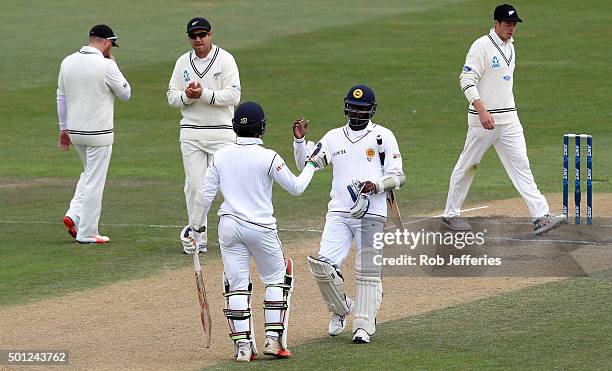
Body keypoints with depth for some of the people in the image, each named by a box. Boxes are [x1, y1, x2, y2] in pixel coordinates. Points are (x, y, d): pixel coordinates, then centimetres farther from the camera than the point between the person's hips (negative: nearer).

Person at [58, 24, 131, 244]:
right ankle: (87, 233, 5)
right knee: (95, 181, 2)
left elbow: (61, 97, 10)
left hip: (74, 132, 6)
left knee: (89, 174, 24)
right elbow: (125, 93, -4)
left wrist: (64, 128, 18)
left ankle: (74, 215, 10)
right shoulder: (105, 66, -16)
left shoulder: (68, 62, 3)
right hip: (99, 133, -6)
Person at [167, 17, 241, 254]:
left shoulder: (225, 59, -2)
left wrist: (204, 94, -19)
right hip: (191, 132, 3)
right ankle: (197, 239, 7)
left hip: (221, 131, -3)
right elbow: (172, 96, 9)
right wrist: (187, 96, -12)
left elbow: (233, 95, -11)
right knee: (194, 186, 2)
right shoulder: (183, 62, 11)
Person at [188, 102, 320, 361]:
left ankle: (242, 344, 1)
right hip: (261, 228, -3)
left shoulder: (221, 156, 1)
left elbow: (206, 195, 2)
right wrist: (311, 165, 12)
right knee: (277, 280, 13)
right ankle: (273, 339, 7)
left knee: (236, 284, 6)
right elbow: (296, 188, -3)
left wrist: (196, 226, 11)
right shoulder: (268, 158, -11)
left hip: (229, 226, 3)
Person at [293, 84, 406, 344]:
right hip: (339, 213, 3)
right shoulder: (334, 137, 14)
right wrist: (299, 140, -7)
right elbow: (306, 165, 9)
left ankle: (364, 326, 2)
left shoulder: (383, 136, 4)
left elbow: (398, 176, 1)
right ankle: (340, 309, 11)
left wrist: (377, 185, -18)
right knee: (322, 263, -12)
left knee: (367, 272, -5)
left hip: (371, 214, -3)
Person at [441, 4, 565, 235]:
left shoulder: (509, 46, 13)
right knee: (467, 166, 5)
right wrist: (482, 110, -28)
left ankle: (541, 216, -12)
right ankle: (450, 214, 19)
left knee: (520, 164, -3)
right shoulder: (482, 46, -12)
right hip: (483, 119, -7)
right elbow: (467, 80, -19)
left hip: (508, 119, 7)